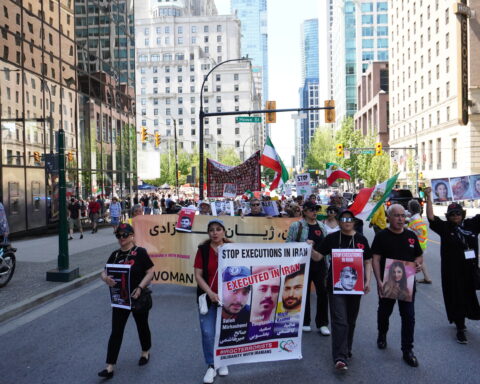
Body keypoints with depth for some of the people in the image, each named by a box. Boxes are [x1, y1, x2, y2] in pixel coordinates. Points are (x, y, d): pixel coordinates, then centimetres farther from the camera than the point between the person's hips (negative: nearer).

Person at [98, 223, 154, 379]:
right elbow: (104, 273, 4)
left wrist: (140, 287, -24)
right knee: (116, 332, 3)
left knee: (142, 326, 16)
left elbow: (150, 272, -13)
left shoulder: (140, 252, -12)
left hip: (138, 298, -3)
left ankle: (145, 353, 41)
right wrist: (106, 278, -20)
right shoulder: (115, 255, 3)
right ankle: (110, 367, 9)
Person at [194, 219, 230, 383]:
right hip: (208, 298, -1)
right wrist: (210, 293, -17)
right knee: (208, 333, 2)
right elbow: (198, 275, -8)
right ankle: (211, 366, 21)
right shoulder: (203, 250, -7)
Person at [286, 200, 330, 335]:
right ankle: (305, 322, 24)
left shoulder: (322, 226, 10)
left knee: (323, 292, 1)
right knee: (304, 293, 8)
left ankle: (322, 323, 14)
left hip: (320, 263, 3)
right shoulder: (296, 226, -3)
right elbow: (289, 244, -6)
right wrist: (304, 244, -17)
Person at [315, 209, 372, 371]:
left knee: (351, 320, 16)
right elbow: (318, 256, -2)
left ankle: (346, 349, 35)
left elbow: (367, 262, 6)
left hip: (355, 285, 3)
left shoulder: (361, 239, 3)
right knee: (339, 321, -8)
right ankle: (340, 357, -7)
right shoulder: (331, 238, -2)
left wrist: (367, 281, -3)